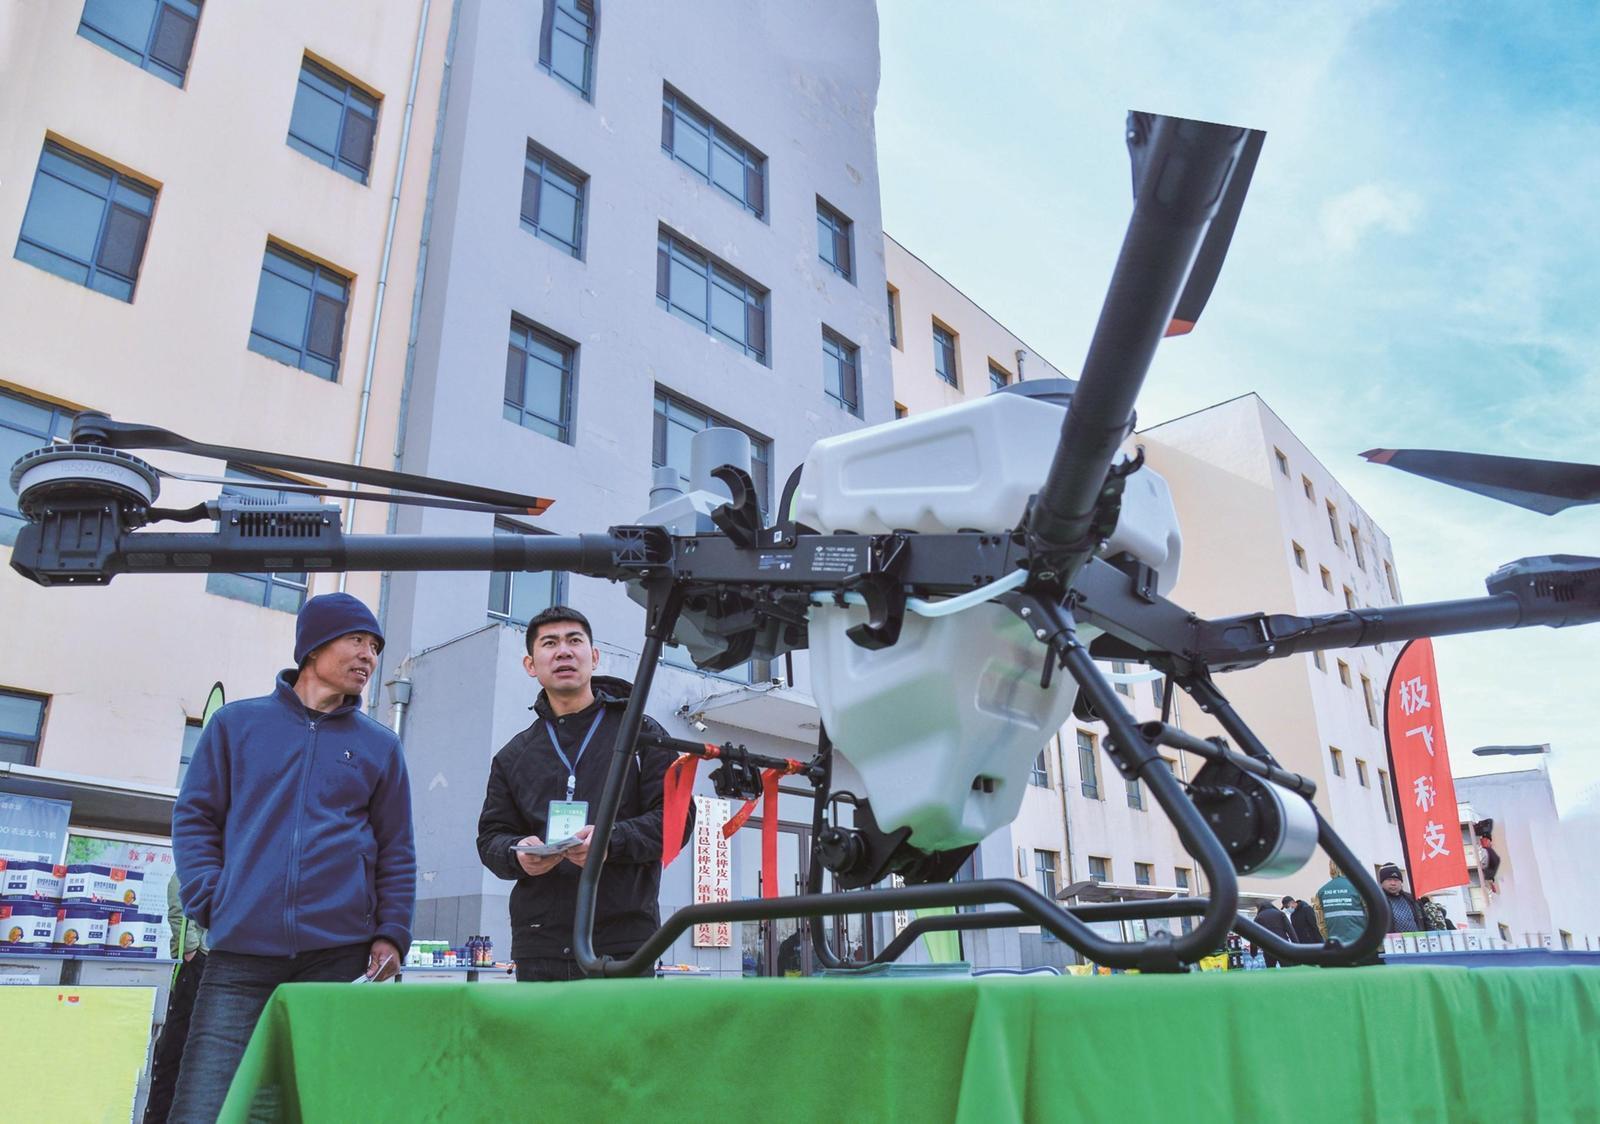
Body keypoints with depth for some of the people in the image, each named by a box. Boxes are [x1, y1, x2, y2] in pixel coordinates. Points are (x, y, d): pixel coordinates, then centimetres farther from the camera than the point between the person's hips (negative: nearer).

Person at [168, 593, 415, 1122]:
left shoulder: (380, 745, 12)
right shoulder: (236, 723, 11)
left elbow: (396, 850, 11)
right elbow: (195, 817, 10)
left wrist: (392, 933, 1)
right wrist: (211, 900, -4)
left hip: (340, 954, 1)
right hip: (239, 953, -1)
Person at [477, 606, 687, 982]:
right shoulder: (513, 755, 18)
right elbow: (491, 836, 15)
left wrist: (613, 839, -17)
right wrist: (517, 853, -10)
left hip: (623, 940, -3)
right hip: (538, 945, 3)